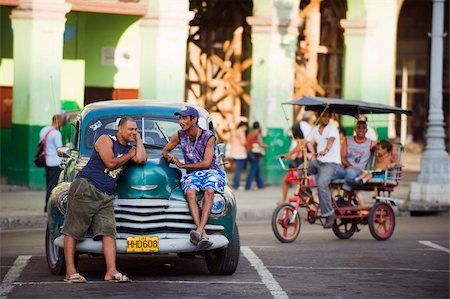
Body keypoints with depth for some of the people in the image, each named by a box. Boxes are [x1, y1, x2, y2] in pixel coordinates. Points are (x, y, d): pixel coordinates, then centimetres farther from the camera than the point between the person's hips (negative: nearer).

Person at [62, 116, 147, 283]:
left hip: (105, 196, 7)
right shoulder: (106, 140, 0)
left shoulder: (130, 149, 18)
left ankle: (111, 272, -17)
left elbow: (141, 159, -3)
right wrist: (129, 155, 2)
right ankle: (70, 272, -11)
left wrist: (138, 138, 9)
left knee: (109, 231, -9)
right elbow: (110, 163, -13)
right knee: (73, 229, -7)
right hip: (85, 186, -7)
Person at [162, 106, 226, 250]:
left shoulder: (208, 137, -8)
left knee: (209, 191, -37)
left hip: (211, 171, -2)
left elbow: (206, 163, -13)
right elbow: (165, 150, 19)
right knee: (190, 192, -34)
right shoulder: (179, 135, 3)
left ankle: (199, 231, -52)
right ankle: (203, 234, -49)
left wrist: (182, 165, -12)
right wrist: (168, 156, -6)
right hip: (192, 174, 2)